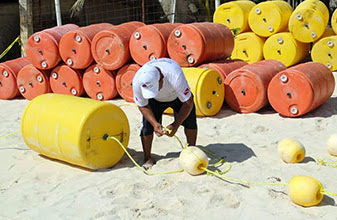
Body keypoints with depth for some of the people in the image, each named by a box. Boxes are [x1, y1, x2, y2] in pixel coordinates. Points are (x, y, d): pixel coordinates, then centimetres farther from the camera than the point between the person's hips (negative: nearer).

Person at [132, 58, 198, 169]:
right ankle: (147, 158, 4)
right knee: (148, 124, -15)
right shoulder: (137, 81, -36)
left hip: (177, 95, -1)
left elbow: (188, 103, -35)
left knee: (190, 119, -17)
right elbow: (142, 106, -18)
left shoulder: (175, 76, -46)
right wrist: (155, 123, -31)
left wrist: (176, 125, -39)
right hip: (155, 101, 1)